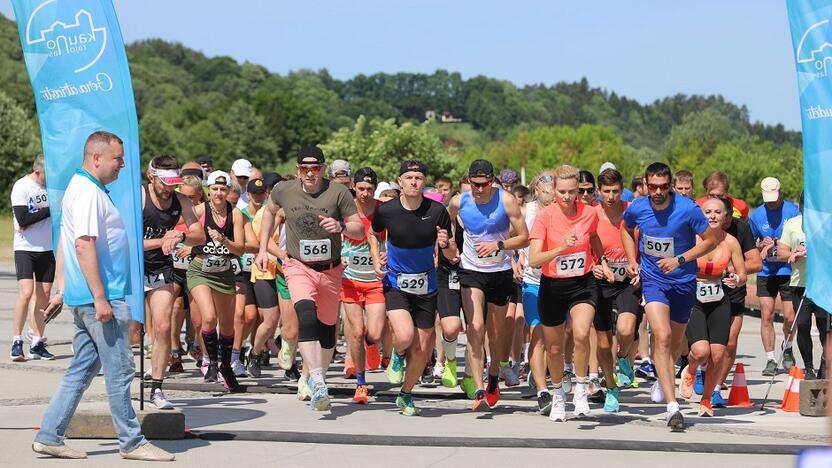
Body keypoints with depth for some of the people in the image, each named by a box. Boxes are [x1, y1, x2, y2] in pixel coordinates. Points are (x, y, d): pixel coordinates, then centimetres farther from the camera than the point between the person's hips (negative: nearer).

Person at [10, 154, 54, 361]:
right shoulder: (22, 187, -10)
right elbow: (22, 219, -18)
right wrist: (48, 210, -12)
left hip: (48, 248, 5)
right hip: (25, 248, -5)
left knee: (44, 295, 3)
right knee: (26, 293, -15)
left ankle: (37, 344, 8)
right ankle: (16, 342, -6)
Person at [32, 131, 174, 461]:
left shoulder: (78, 187, 18)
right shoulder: (89, 192, -15)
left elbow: (66, 242, 23)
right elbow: (84, 245, -23)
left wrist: (62, 288, 26)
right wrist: (100, 298, -24)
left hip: (82, 298, 10)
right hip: (99, 297, -10)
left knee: (82, 369, 12)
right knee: (119, 371, -2)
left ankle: (49, 437, 12)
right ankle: (131, 442, 5)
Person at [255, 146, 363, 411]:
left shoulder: (338, 192, -9)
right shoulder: (283, 190, -4)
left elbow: (360, 230, -5)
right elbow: (269, 211, 18)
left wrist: (341, 226, -27)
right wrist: (263, 249, 15)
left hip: (330, 270, 2)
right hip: (298, 267, -1)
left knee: (327, 327, 10)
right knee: (306, 314, -27)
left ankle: (316, 379, 32)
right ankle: (317, 383, -35)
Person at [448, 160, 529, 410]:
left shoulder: (506, 200, -13)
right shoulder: (459, 202, -7)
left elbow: (524, 237, -11)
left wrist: (498, 245, -23)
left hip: (500, 272, 0)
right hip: (471, 271, 0)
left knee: (496, 330, 13)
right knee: (476, 327, -17)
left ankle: (494, 380, 38)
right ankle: (478, 389, -21)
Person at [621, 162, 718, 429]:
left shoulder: (687, 209, -17)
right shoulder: (636, 209, -8)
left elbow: (710, 239, -8)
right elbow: (627, 230, 16)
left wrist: (680, 260, -17)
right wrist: (632, 261, 4)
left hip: (683, 281, 0)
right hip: (653, 278, 0)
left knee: (674, 342, 15)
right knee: (662, 336, -21)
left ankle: (663, 380, 49)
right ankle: (672, 405, -25)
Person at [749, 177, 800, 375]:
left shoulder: (793, 210, -4)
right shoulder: (756, 215, 4)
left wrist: (779, 244, -15)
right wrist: (761, 246, -7)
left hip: (789, 271, -2)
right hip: (766, 272, 2)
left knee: (790, 317, -3)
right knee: (766, 316, -3)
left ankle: (787, 348, 26)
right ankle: (770, 359, 6)